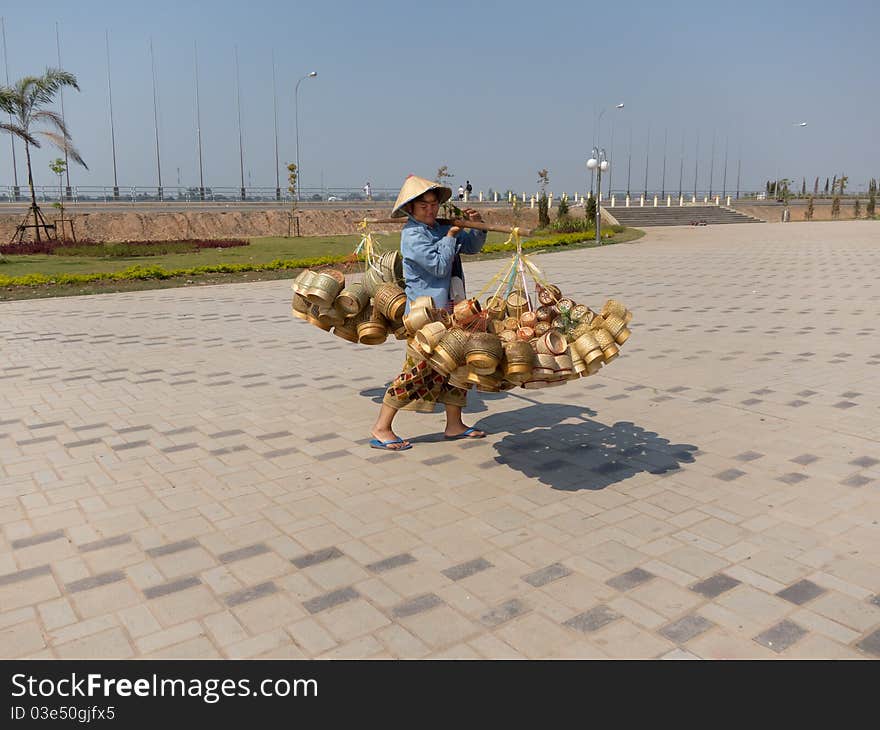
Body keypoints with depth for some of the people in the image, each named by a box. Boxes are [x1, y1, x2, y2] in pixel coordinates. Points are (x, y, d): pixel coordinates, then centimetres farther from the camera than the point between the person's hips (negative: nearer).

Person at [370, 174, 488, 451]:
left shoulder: (441, 227, 12)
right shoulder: (412, 234, -13)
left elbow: (473, 246, 22)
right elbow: (438, 265, -20)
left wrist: (477, 226, 3)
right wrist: (450, 236, -10)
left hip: (450, 310, 9)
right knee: (417, 370, -7)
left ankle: (454, 425, 26)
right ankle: (381, 429, 4)